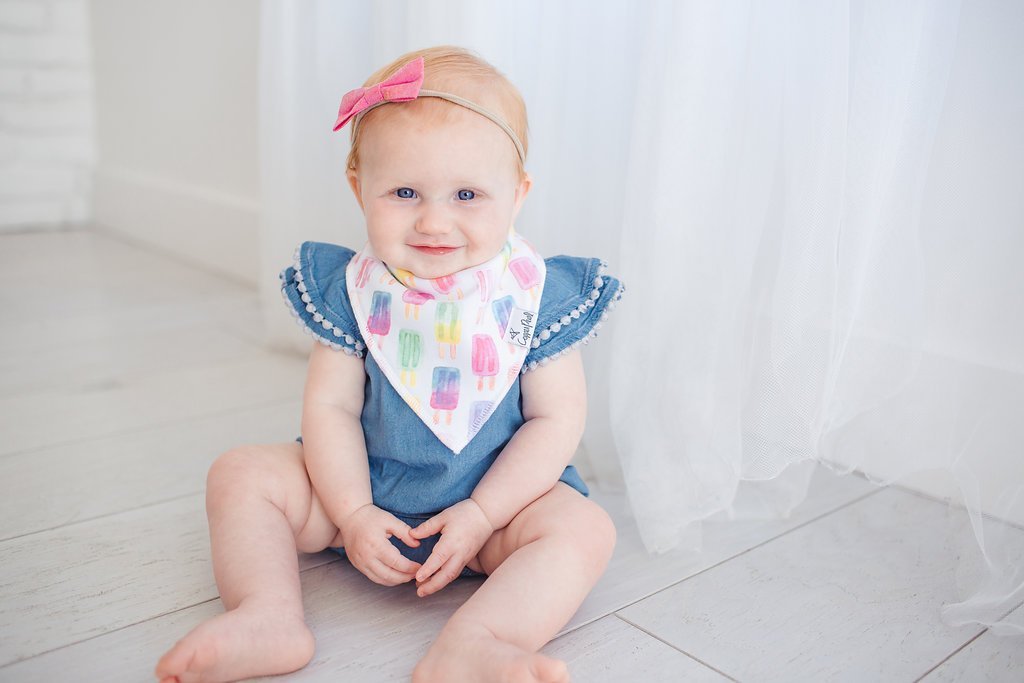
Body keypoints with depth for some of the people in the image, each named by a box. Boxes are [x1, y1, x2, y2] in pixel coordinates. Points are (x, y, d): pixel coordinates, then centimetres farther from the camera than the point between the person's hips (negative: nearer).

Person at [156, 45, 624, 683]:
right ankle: (270, 617, -23)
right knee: (240, 473, -8)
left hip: (499, 490, -2)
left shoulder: (537, 296, -14)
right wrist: (353, 514, -15)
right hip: (362, 487, 2)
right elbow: (330, 407, -6)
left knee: (586, 529, -26)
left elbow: (556, 419, -12)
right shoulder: (352, 292, -9)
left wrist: (481, 514, -19)